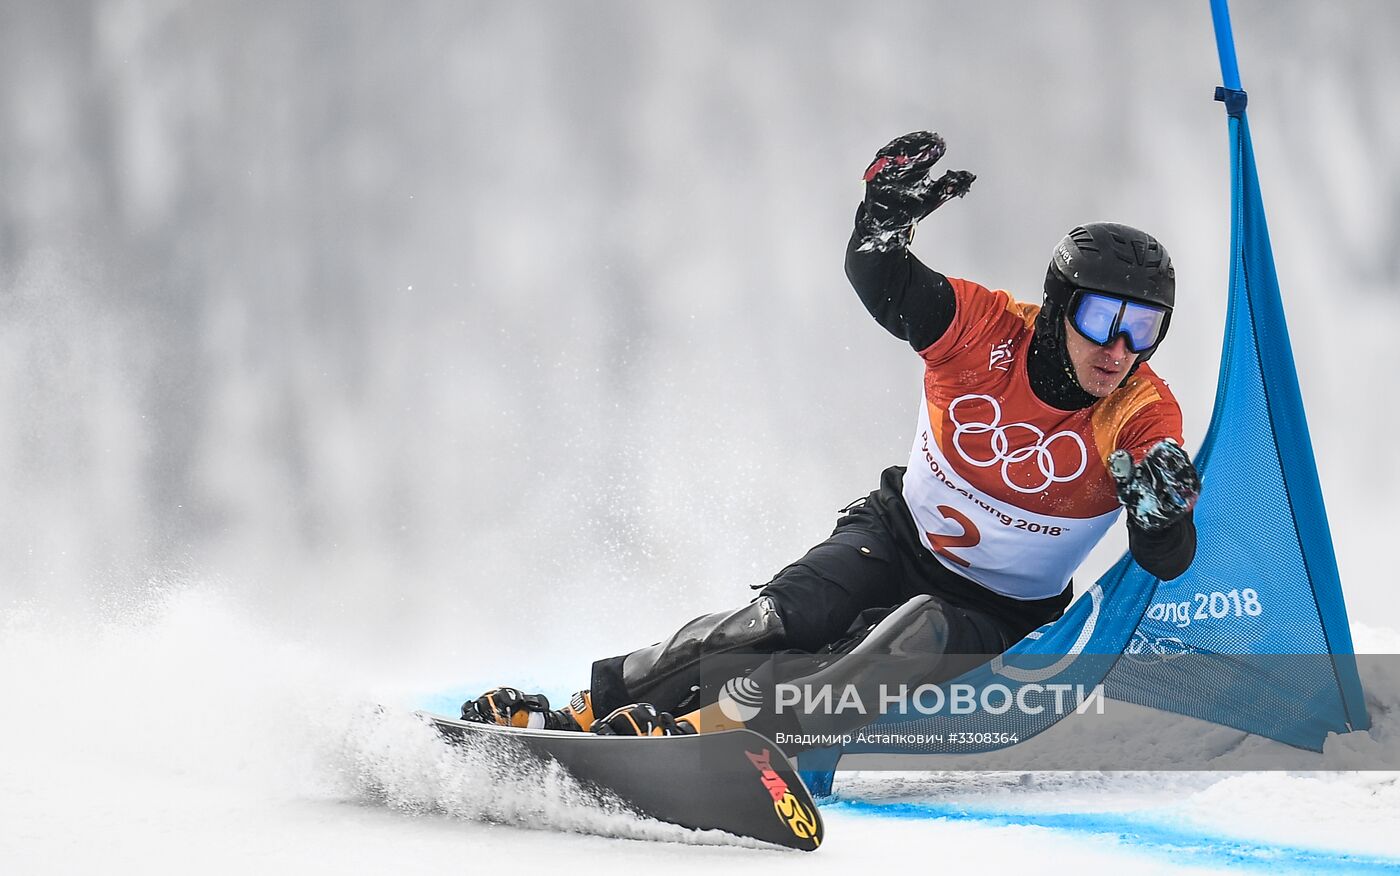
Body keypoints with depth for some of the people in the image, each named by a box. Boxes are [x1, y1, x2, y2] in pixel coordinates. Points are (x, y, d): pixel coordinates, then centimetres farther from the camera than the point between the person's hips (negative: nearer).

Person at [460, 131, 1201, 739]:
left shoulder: (1142, 417, -17)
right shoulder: (986, 329, -15)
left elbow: (1167, 565, -23)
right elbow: (881, 283, -23)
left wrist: (1163, 510, -45)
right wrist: (885, 222, -45)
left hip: (997, 615, -1)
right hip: (901, 540, 1)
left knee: (922, 637, -34)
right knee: (778, 622, -25)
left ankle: (701, 731, -45)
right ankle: (576, 712, -21)